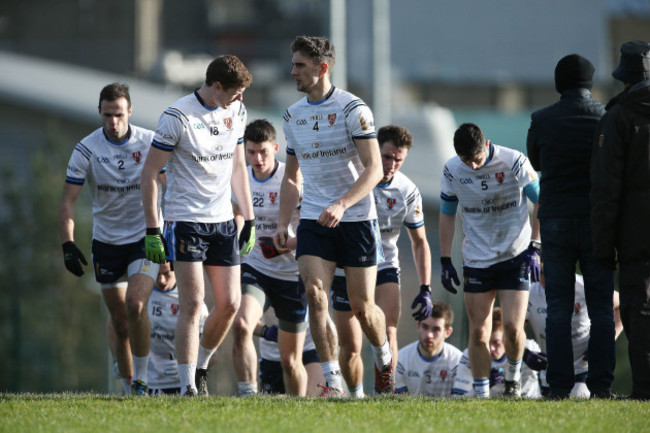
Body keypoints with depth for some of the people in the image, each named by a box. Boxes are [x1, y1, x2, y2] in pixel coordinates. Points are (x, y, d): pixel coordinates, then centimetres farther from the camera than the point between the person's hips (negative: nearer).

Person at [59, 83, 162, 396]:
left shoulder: (151, 143, -7)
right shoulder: (86, 150, -8)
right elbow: (68, 201, -7)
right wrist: (68, 244, -19)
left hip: (144, 238, -1)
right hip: (106, 242, 2)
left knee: (135, 305, -21)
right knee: (120, 323, 5)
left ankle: (141, 380, -10)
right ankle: (129, 390, 17)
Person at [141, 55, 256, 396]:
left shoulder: (236, 112, 7)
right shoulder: (178, 117, -13)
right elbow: (149, 173, -9)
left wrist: (249, 218, 16)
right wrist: (152, 230, -13)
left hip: (223, 220, 6)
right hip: (186, 220, -6)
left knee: (230, 303, 3)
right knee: (192, 303, -13)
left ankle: (200, 367, 25)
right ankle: (188, 386, -12)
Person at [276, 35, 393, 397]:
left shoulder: (352, 109, -10)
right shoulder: (294, 115, 9)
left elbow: (374, 170, -15)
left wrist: (341, 204, -28)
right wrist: (283, 224, 8)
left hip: (356, 219, -4)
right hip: (313, 220, 4)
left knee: (362, 305, 0)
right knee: (315, 294, -14)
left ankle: (385, 357, 31)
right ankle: (333, 381, -10)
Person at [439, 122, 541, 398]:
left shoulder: (514, 162, -13)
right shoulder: (452, 170, -4)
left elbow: (540, 202, -4)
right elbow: (447, 214, 9)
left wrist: (533, 248, -11)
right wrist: (445, 261, 5)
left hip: (515, 257, -2)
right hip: (477, 259, 2)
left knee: (513, 327, -10)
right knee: (478, 332, -3)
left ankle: (513, 375, 18)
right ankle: (481, 394, 5)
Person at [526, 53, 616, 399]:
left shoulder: (542, 121, -2)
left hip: (555, 219, 0)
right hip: (597, 220, 0)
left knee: (559, 307, 3)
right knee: (601, 307, 4)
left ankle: (560, 385, -2)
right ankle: (601, 384, -2)